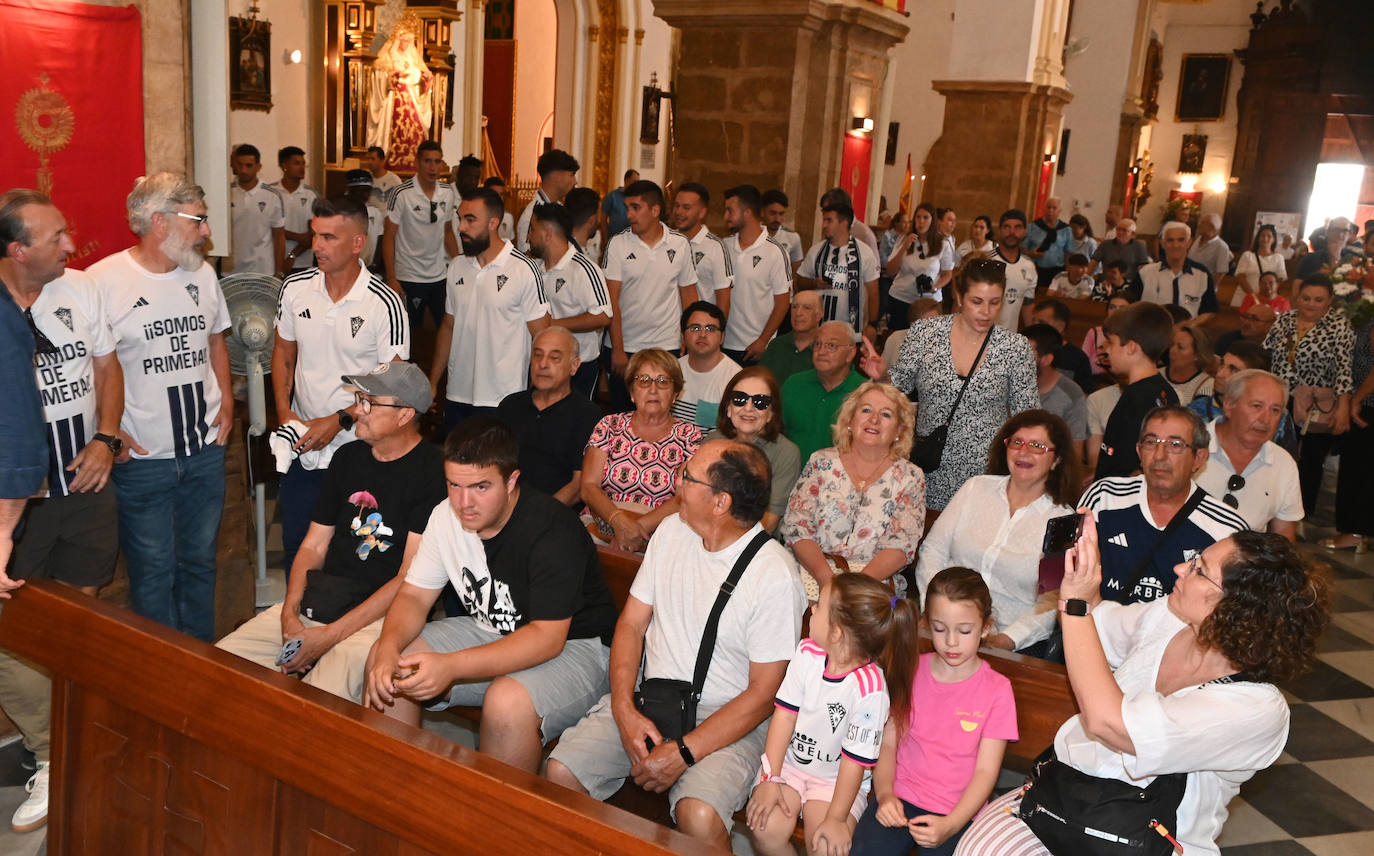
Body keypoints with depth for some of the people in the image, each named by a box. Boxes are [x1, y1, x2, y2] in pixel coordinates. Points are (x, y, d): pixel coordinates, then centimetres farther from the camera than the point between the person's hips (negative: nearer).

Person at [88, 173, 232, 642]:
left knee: (200, 560, 18)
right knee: (153, 572, 7)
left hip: (206, 450, 5)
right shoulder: (104, 281, -13)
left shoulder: (202, 273, 5)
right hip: (142, 458, -5)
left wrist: (226, 400, 7)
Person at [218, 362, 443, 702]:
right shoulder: (348, 457, 14)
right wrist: (290, 615, -2)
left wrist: (329, 636, -16)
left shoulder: (433, 473, -10)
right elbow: (313, 546, 15)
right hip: (317, 603, 7)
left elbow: (411, 579, -14)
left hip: (381, 618, -7)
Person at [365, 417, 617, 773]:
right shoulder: (446, 516, -5)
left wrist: (452, 666, -38)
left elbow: (547, 637, -29)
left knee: (508, 702, -36)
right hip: (490, 632, 7)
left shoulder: (553, 530, -27)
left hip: (574, 646, -7)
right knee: (387, 665, -8)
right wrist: (389, 648, -21)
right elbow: (414, 595, 2)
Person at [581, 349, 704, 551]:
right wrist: (618, 520, -17)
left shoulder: (689, 436, 9)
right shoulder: (610, 426, 13)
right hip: (599, 532, 2)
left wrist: (638, 526, -18)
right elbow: (588, 487, 4)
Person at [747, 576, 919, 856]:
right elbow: (785, 714, -5)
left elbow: (855, 760, -18)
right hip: (790, 763, 4)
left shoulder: (869, 687, -24)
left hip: (836, 779, -4)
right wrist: (770, 779, -9)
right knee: (766, 828, -19)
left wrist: (836, 819, -13)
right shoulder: (808, 652, -8)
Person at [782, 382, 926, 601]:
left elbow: (902, 545, -2)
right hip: (813, 574, 1)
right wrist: (826, 577, -15)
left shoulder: (910, 477, 8)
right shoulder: (821, 463, 9)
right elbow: (795, 527, 1)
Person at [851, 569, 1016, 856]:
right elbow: (887, 743, 4)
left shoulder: (997, 690, -3)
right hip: (899, 797, 1)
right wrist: (885, 794, -14)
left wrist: (949, 826, -19)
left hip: (957, 811, -1)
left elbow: (985, 771, -6)